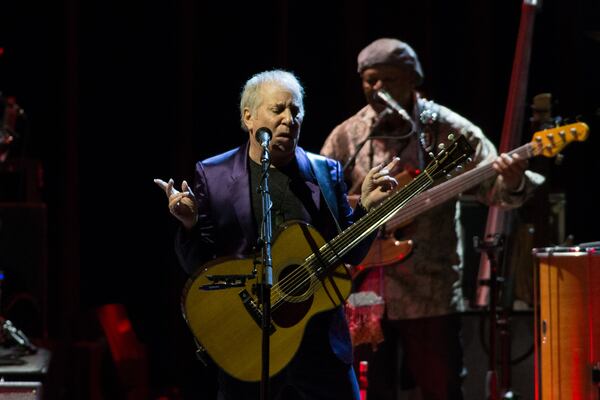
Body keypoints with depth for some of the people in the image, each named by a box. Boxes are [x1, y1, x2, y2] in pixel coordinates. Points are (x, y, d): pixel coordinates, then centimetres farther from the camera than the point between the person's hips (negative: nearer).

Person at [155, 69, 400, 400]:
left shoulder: (326, 172, 9)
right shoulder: (213, 174, 2)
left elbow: (350, 254, 9)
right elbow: (197, 264, 1)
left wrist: (366, 206, -6)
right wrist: (190, 224, -18)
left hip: (322, 339, 2)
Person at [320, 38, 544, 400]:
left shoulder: (448, 130, -2)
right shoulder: (347, 137, 5)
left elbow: (492, 184, -10)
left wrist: (513, 183, -34)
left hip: (430, 289, -2)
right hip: (364, 288, 3)